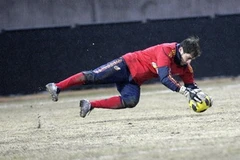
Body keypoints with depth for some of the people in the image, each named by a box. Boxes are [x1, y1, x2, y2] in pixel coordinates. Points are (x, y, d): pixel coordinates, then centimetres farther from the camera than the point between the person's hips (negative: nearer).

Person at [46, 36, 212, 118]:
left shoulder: (185, 66, 1)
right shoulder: (167, 50, -24)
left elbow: (191, 85, 10)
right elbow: (164, 78, -33)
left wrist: (197, 93, -11)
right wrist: (183, 90, -37)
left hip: (134, 82, 7)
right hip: (128, 64, -7)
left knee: (130, 101, -20)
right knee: (94, 76, -19)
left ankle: (90, 105, -14)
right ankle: (57, 87, -18)